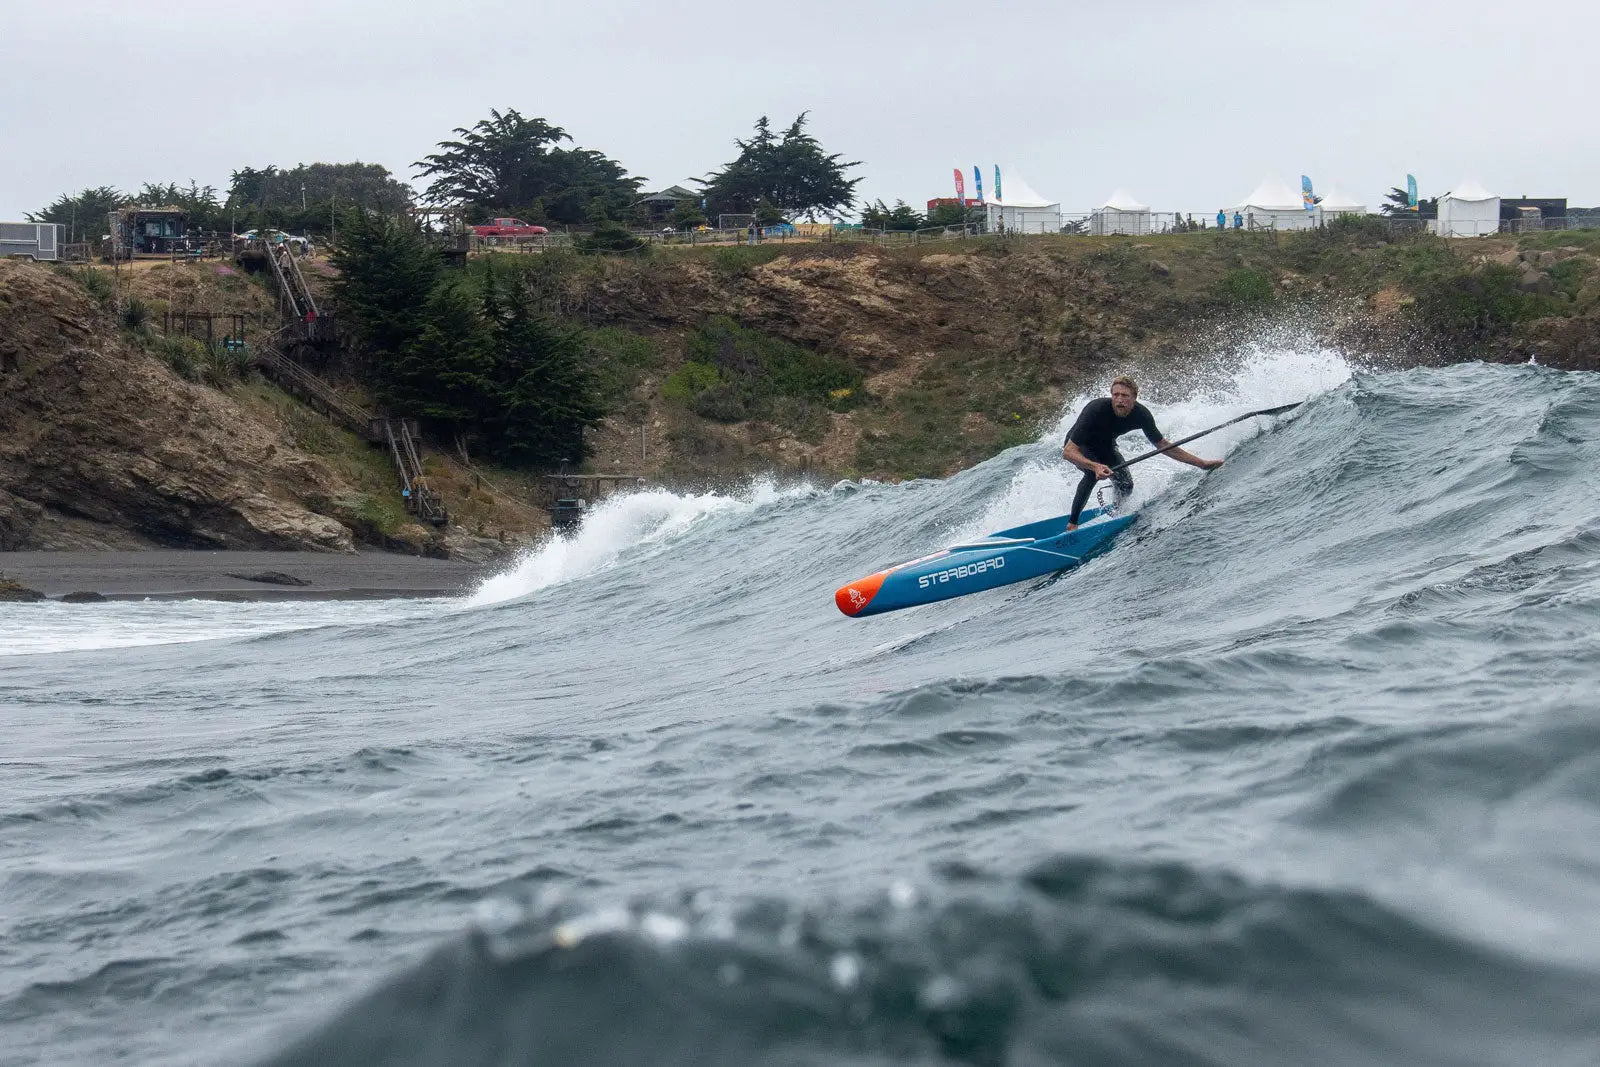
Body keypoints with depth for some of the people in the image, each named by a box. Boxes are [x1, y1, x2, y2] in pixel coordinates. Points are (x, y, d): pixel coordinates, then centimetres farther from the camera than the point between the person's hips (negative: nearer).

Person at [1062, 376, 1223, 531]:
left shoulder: (1141, 415, -25)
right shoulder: (1096, 410, -40)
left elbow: (1162, 445, -9)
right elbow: (1068, 452, -41)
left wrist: (1201, 463, -11)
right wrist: (1095, 466, -59)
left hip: (1105, 447, 5)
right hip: (1079, 447, -5)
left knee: (1125, 486, -10)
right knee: (1093, 473, -33)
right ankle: (1072, 524, -24)